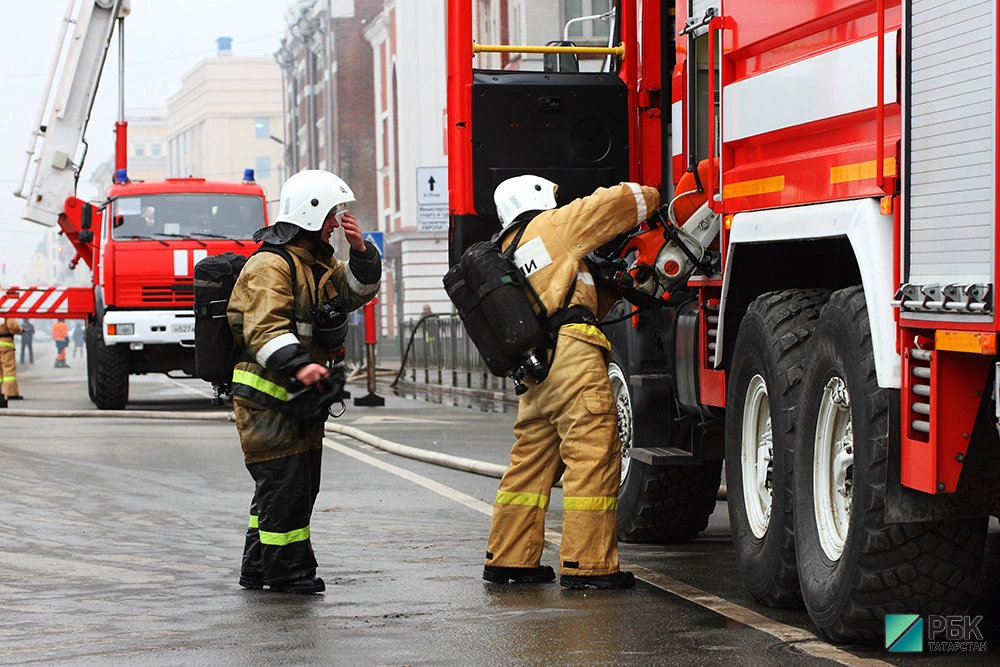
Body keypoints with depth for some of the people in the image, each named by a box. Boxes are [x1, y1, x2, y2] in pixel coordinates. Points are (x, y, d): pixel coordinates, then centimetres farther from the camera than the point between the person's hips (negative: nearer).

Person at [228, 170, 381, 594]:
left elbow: (358, 292, 16)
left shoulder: (318, 263, 18)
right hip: (268, 398, -10)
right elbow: (264, 328, -27)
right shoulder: (270, 266, -15)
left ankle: (257, 569, 23)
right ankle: (288, 571, -1)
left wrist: (360, 252, -2)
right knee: (285, 484, -8)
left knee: (299, 486, 14)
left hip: (301, 399, 10)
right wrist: (297, 365, -42)